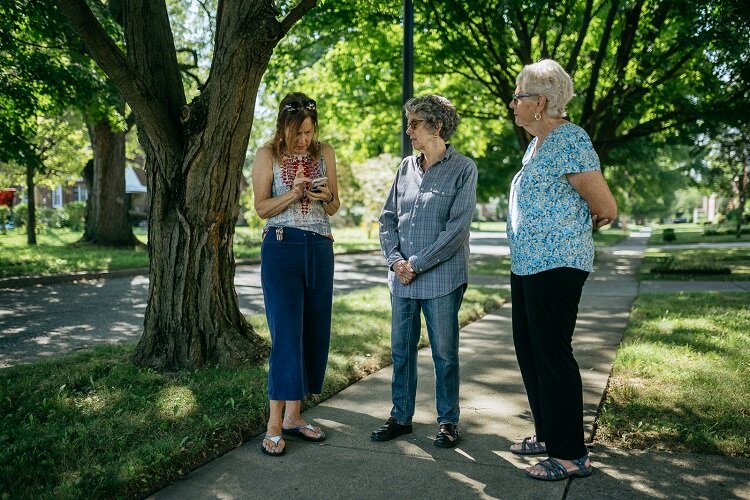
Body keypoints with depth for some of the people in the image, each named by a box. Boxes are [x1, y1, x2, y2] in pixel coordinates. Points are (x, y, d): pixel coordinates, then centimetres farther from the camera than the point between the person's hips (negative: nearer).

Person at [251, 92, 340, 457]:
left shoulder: (325, 153, 9)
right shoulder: (268, 154, 0)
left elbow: (333, 208, 13)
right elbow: (261, 208, -2)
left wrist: (325, 196, -9)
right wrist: (294, 193, -17)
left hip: (320, 249, 4)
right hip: (282, 247, -4)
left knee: (315, 331, 4)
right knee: (286, 333, -9)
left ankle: (293, 416, 16)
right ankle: (274, 425, -3)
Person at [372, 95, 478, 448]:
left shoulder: (463, 169, -5)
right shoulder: (406, 167, 11)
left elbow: (457, 227, -13)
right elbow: (388, 218, 10)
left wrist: (417, 264, -14)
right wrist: (395, 259, -6)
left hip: (442, 278, -5)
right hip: (402, 277, 5)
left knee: (445, 353, 6)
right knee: (401, 350, 11)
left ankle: (448, 421, 21)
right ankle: (401, 417, 25)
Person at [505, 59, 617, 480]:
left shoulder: (569, 140, -14)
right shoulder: (538, 143, 14)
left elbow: (607, 208, -11)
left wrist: (570, 231, 5)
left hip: (556, 266, -10)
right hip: (528, 265, 10)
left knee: (552, 355, -4)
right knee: (529, 351, 15)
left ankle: (572, 455, 9)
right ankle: (548, 435, 29)